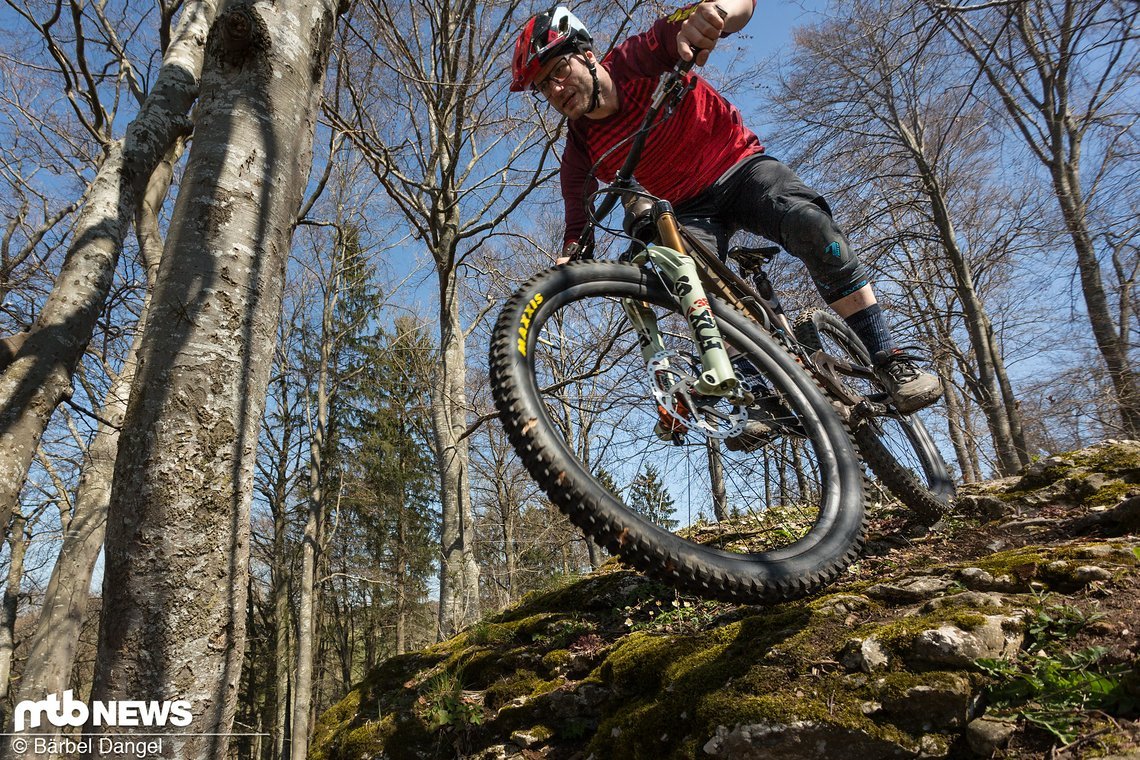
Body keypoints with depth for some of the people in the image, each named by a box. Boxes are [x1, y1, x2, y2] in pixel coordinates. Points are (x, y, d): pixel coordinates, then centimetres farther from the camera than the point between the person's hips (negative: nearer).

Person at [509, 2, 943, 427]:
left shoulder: (643, 56, -18)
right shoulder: (581, 151, -11)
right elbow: (578, 228, -8)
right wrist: (568, 260, -32)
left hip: (740, 166, -2)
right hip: (691, 208, 2)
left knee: (815, 229, -30)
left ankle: (889, 362, -22)